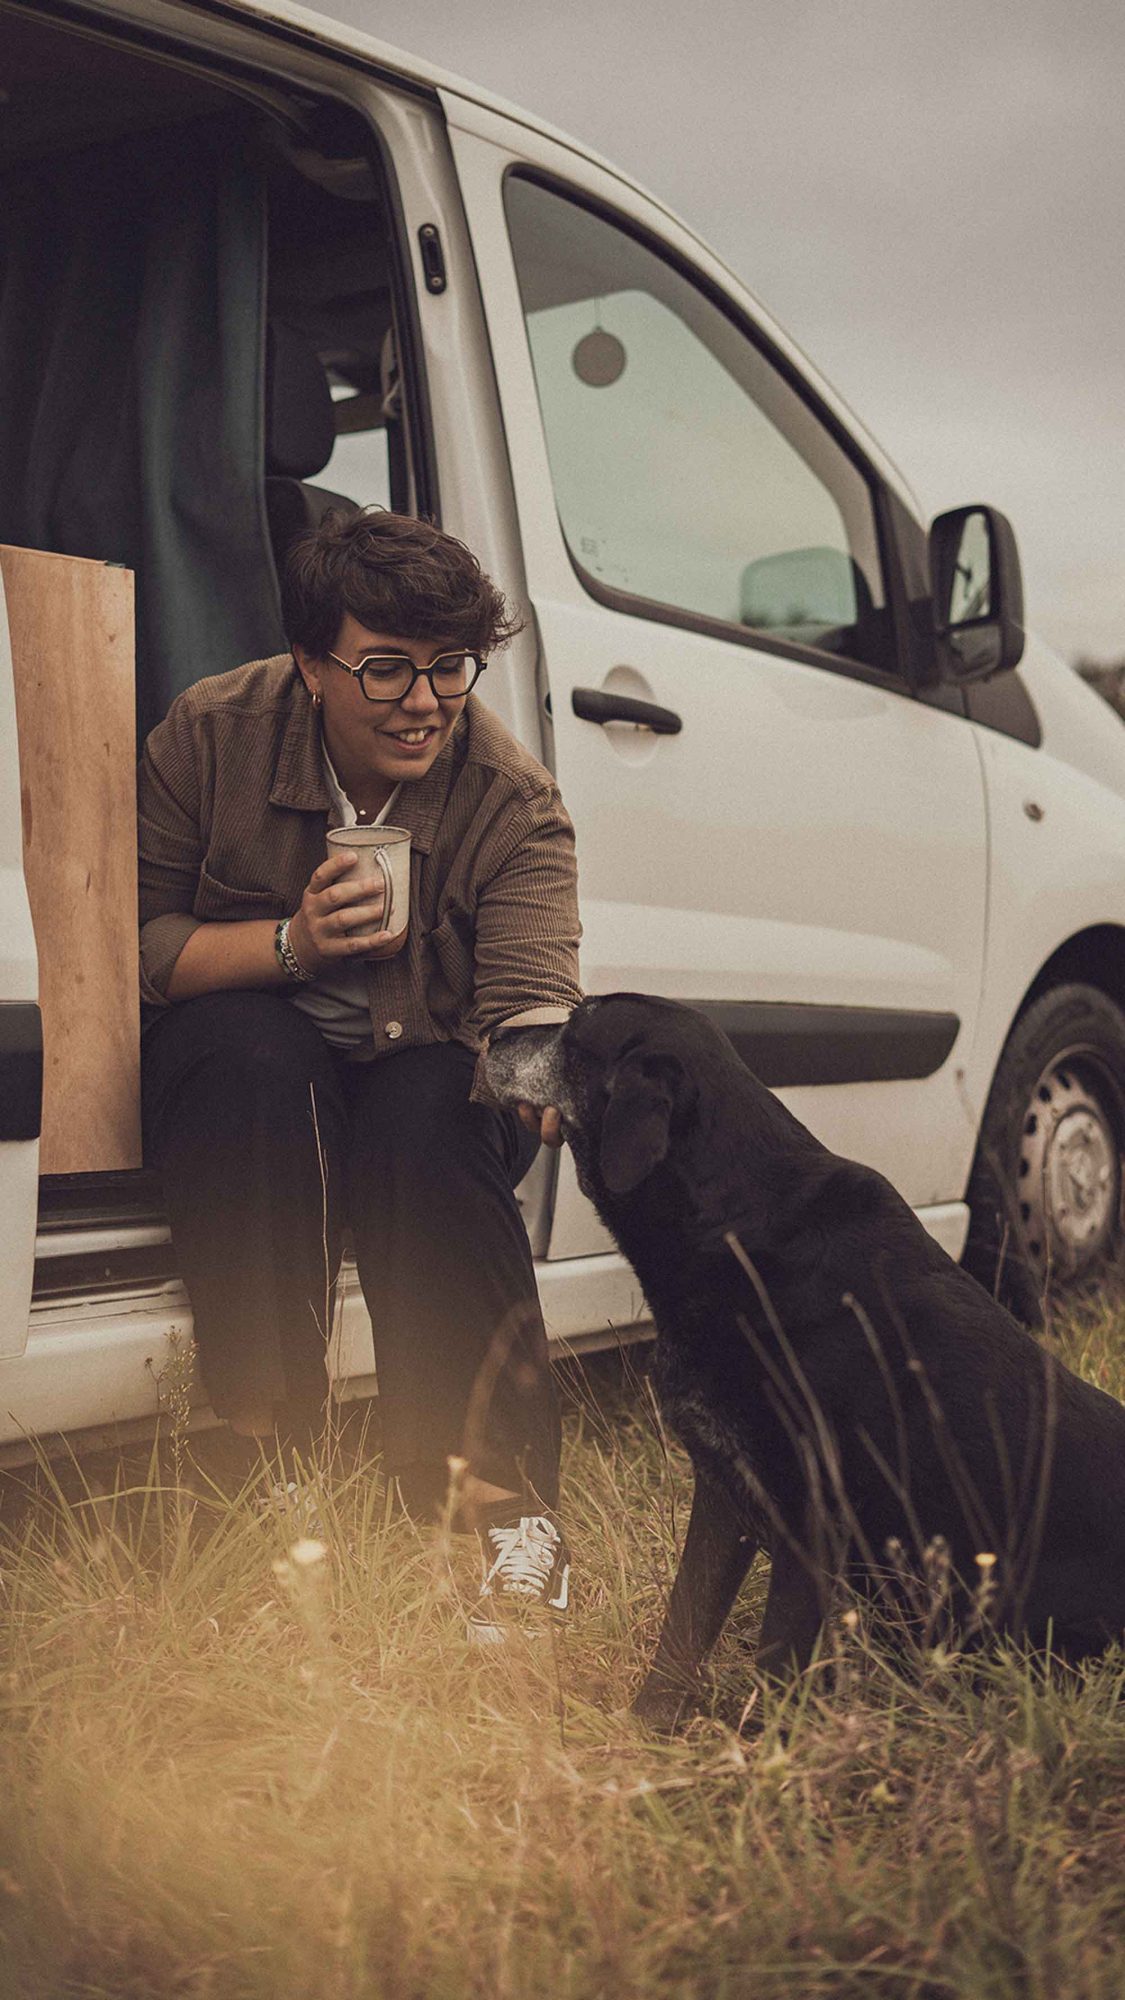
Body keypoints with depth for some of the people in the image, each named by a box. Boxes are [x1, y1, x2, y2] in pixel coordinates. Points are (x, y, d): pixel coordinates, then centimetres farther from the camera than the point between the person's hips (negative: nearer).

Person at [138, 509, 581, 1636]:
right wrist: (291, 943, -23)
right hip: (235, 1065, 0)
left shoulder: (514, 802, -13)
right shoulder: (212, 736, -10)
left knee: (423, 1130, -35)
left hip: (418, 1071, 0)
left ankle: (510, 1522, -32)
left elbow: (527, 999, -27)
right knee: (259, 1063, -35)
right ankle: (270, 1470, -34)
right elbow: (129, 945, -8)